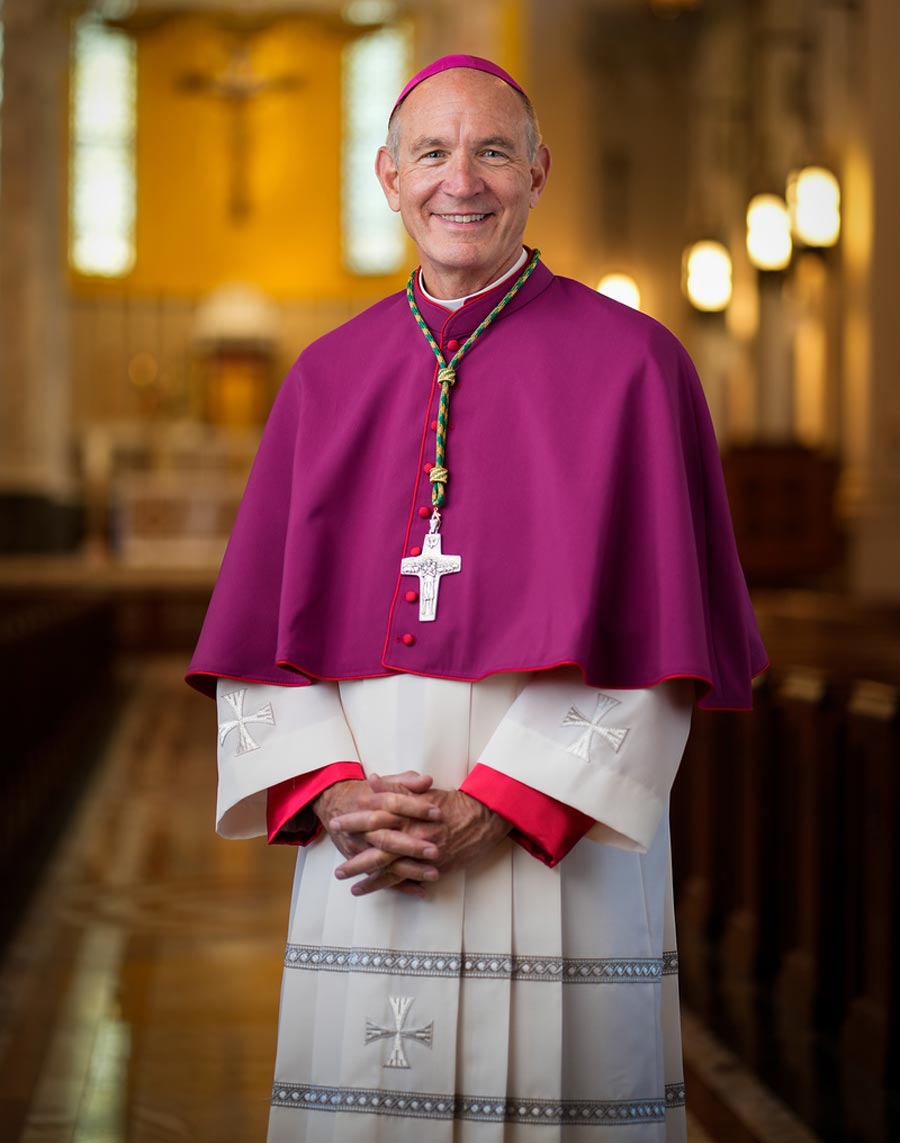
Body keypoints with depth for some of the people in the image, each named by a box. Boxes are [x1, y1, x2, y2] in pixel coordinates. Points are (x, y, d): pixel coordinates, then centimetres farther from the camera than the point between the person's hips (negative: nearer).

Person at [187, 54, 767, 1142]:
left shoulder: (629, 363, 0)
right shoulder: (328, 377, 11)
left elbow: (652, 637, -6)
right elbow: (260, 625, 9)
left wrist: (494, 808, -12)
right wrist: (333, 796, -7)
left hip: (559, 840, -3)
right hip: (361, 847, 3)